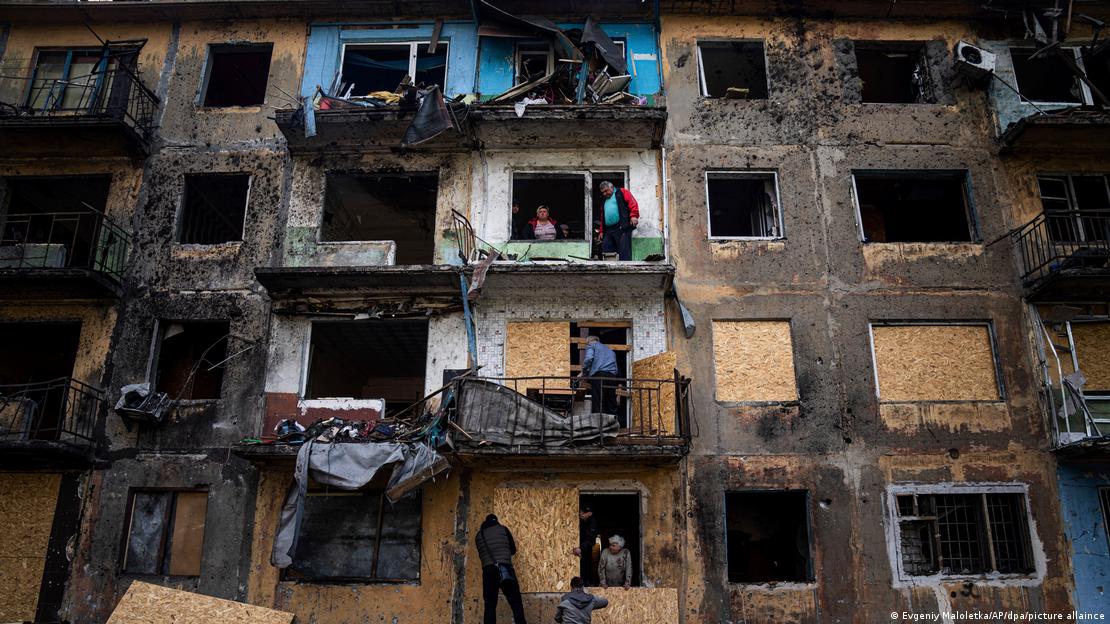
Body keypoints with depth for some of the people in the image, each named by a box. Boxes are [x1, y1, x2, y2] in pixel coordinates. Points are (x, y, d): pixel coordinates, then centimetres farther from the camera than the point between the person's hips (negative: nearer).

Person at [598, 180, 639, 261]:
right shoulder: (604, 202, 30)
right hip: (609, 231, 7)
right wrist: (602, 231, 22)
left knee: (624, 252, -12)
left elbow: (632, 203, -5)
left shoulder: (622, 192, 9)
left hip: (623, 228, -7)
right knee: (605, 251, 0)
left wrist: (633, 216, -19)